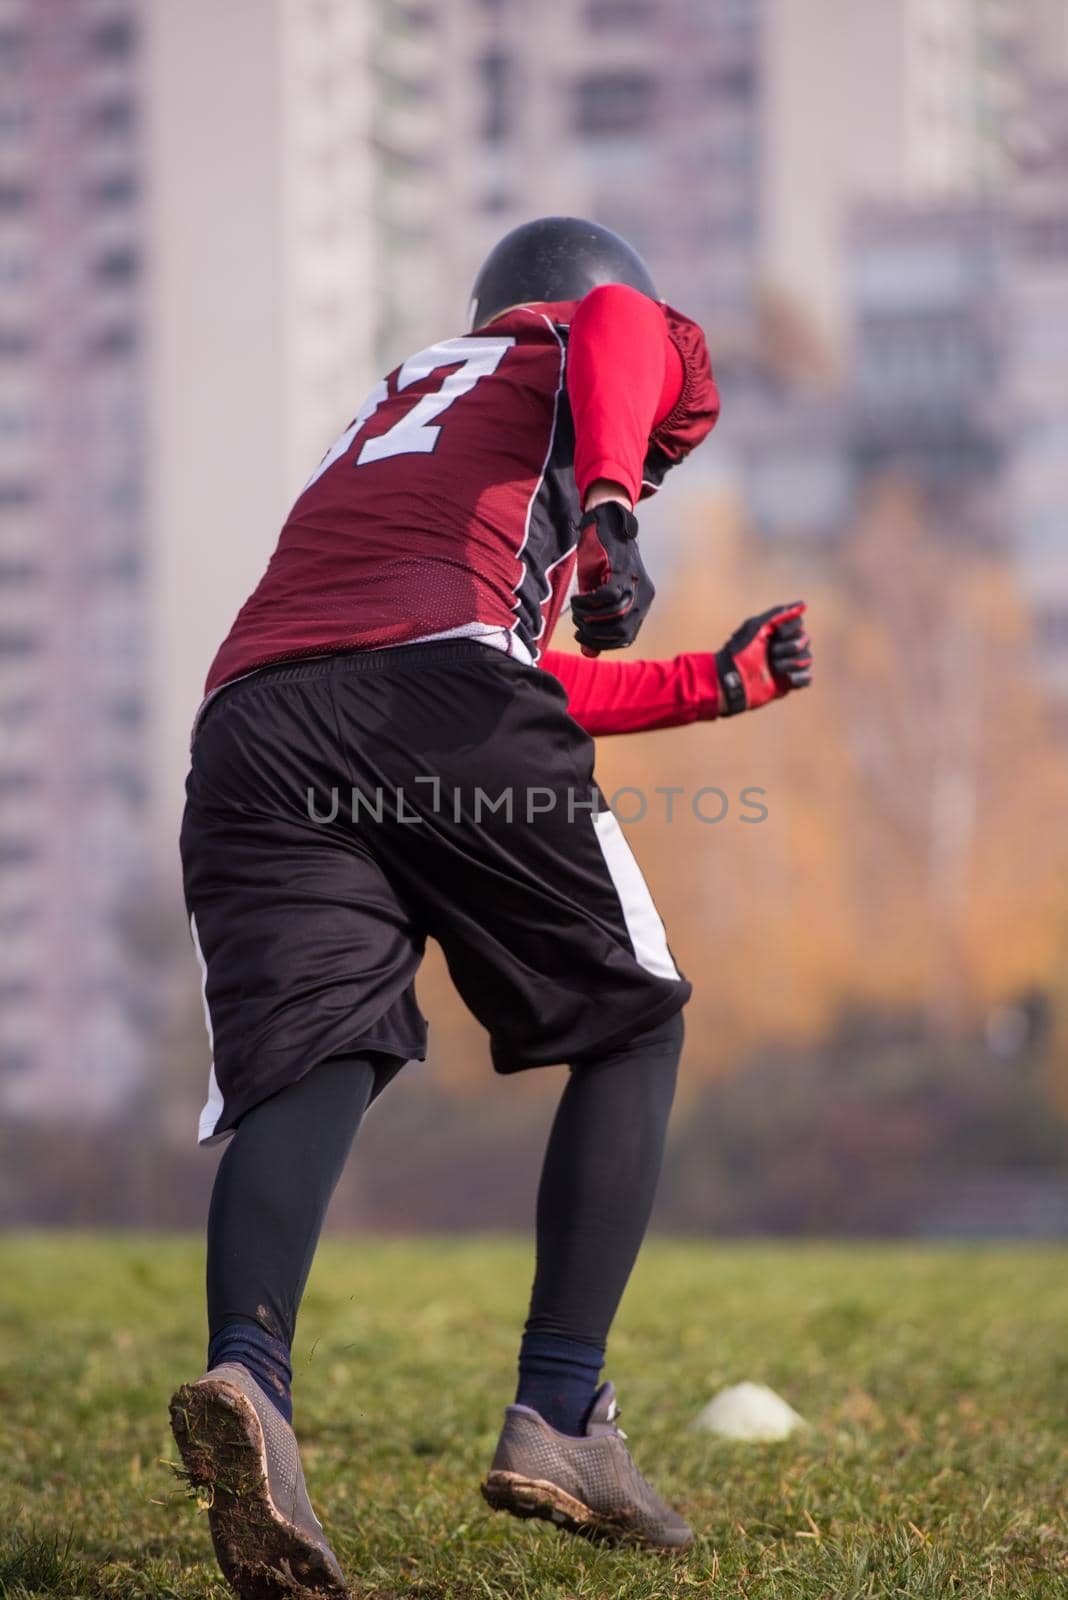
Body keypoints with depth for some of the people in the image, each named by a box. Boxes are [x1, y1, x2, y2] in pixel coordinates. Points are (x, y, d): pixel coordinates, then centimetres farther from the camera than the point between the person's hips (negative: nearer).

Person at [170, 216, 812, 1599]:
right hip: (436, 689, -5)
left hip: (252, 720, 5)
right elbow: (622, 331, -3)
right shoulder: (609, 335, 24)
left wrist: (710, 685, 52)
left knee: (304, 1062, -9)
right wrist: (609, 509, -16)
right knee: (634, 1029, 11)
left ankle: (247, 1373, -39)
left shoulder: (404, 397, 42)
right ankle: (558, 1418, 0)